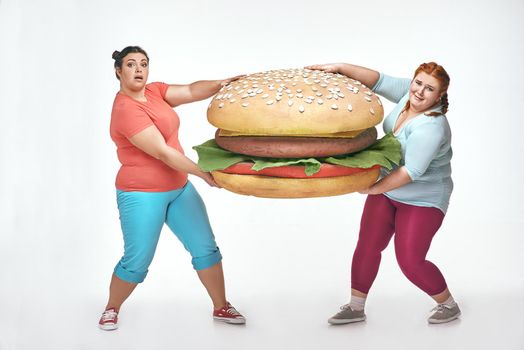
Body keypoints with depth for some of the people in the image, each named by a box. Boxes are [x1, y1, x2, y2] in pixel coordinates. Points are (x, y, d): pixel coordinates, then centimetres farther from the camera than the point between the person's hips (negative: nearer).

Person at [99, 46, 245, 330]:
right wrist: (203, 173, -24)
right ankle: (111, 310, 26)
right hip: (142, 195, -8)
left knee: (205, 247, 7)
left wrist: (220, 84, -27)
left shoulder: (154, 91, 4)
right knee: (137, 263, 1)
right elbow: (162, 152, -24)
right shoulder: (126, 110, -21)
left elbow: (190, 91, -8)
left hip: (179, 189, 8)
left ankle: (221, 307, 20)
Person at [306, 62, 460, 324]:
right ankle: (355, 307, 19)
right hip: (387, 189, 8)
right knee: (367, 246, 6)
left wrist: (373, 189, -28)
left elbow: (412, 171, -33)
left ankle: (449, 305, 20)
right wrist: (339, 68, -14)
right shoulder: (408, 93, -7)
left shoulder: (430, 127, -29)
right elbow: (379, 81, -4)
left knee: (410, 261, -5)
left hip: (422, 200, -7)